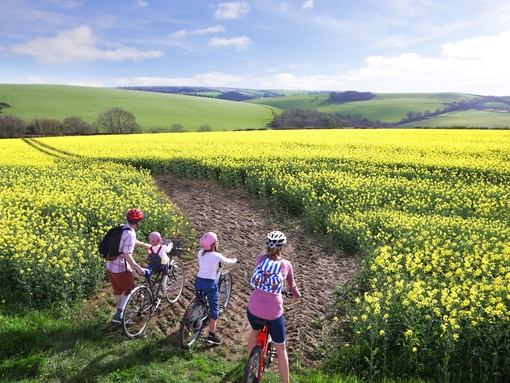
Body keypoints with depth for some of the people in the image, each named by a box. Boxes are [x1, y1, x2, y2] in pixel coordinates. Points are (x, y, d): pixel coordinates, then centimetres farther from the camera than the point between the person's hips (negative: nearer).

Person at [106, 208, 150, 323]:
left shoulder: (122, 228, 4)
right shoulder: (130, 234, -24)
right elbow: (127, 255, -28)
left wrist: (144, 245, 36)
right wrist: (138, 268, -23)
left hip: (110, 266, 8)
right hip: (121, 268, -8)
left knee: (118, 290, 22)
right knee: (129, 290, 10)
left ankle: (121, 311, 38)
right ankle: (118, 315, 13)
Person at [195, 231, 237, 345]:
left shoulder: (200, 252, -1)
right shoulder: (216, 255, -14)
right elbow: (227, 261, 3)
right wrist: (234, 260, 26)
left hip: (198, 281, 6)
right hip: (210, 284, -5)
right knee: (214, 308, 7)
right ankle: (212, 335, 8)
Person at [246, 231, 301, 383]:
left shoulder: (260, 258, 0)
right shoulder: (286, 265, -2)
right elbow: (291, 284, 15)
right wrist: (297, 295, 37)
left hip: (253, 309, 3)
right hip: (273, 313, -3)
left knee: (255, 331, 35)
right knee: (281, 349, 17)